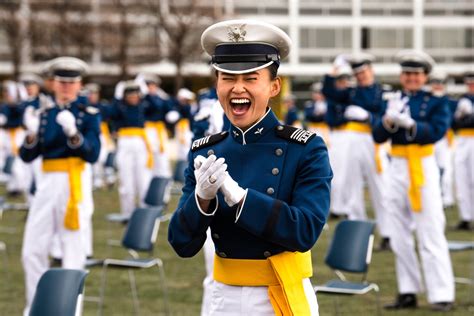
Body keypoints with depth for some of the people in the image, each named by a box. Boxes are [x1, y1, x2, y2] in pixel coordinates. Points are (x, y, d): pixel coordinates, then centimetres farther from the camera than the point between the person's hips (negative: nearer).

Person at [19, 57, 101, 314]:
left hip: (75, 184, -4)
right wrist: (32, 133, -15)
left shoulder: (88, 114, 0)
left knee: (73, 251, -1)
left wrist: (72, 132, -26)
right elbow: (27, 156, 5)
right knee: (32, 250, 5)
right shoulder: (43, 113, 10)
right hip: (47, 183, 4)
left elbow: (93, 155, -11)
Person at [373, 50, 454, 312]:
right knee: (399, 236, 7)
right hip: (397, 167, 5)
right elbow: (378, 136, 5)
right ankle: (408, 292, 15)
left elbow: (437, 132, -13)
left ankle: (442, 295, -4)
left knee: (430, 235, -6)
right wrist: (388, 120, -14)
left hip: (423, 167, -5)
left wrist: (409, 123, -25)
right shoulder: (393, 101, 12)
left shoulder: (436, 101, 0)